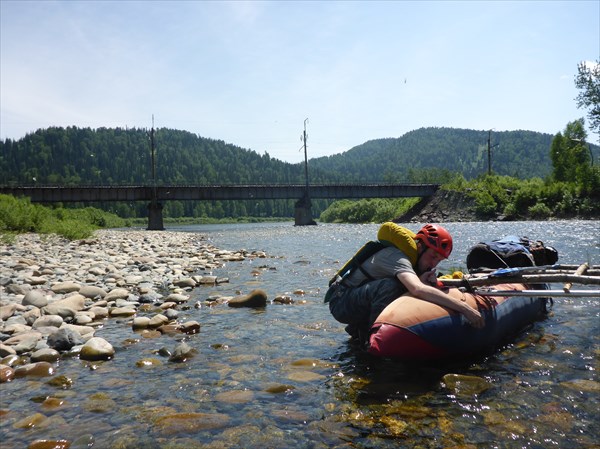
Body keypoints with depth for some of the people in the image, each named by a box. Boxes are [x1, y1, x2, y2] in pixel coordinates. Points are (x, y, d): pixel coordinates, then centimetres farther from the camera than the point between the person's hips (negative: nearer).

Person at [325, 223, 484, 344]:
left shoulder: (414, 259, 2)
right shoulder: (397, 257, -27)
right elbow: (418, 290, -43)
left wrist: (422, 282, -25)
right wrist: (464, 307, -42)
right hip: (341, 301, -9)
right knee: (390, 286, -31)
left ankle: (359, 328, 9)